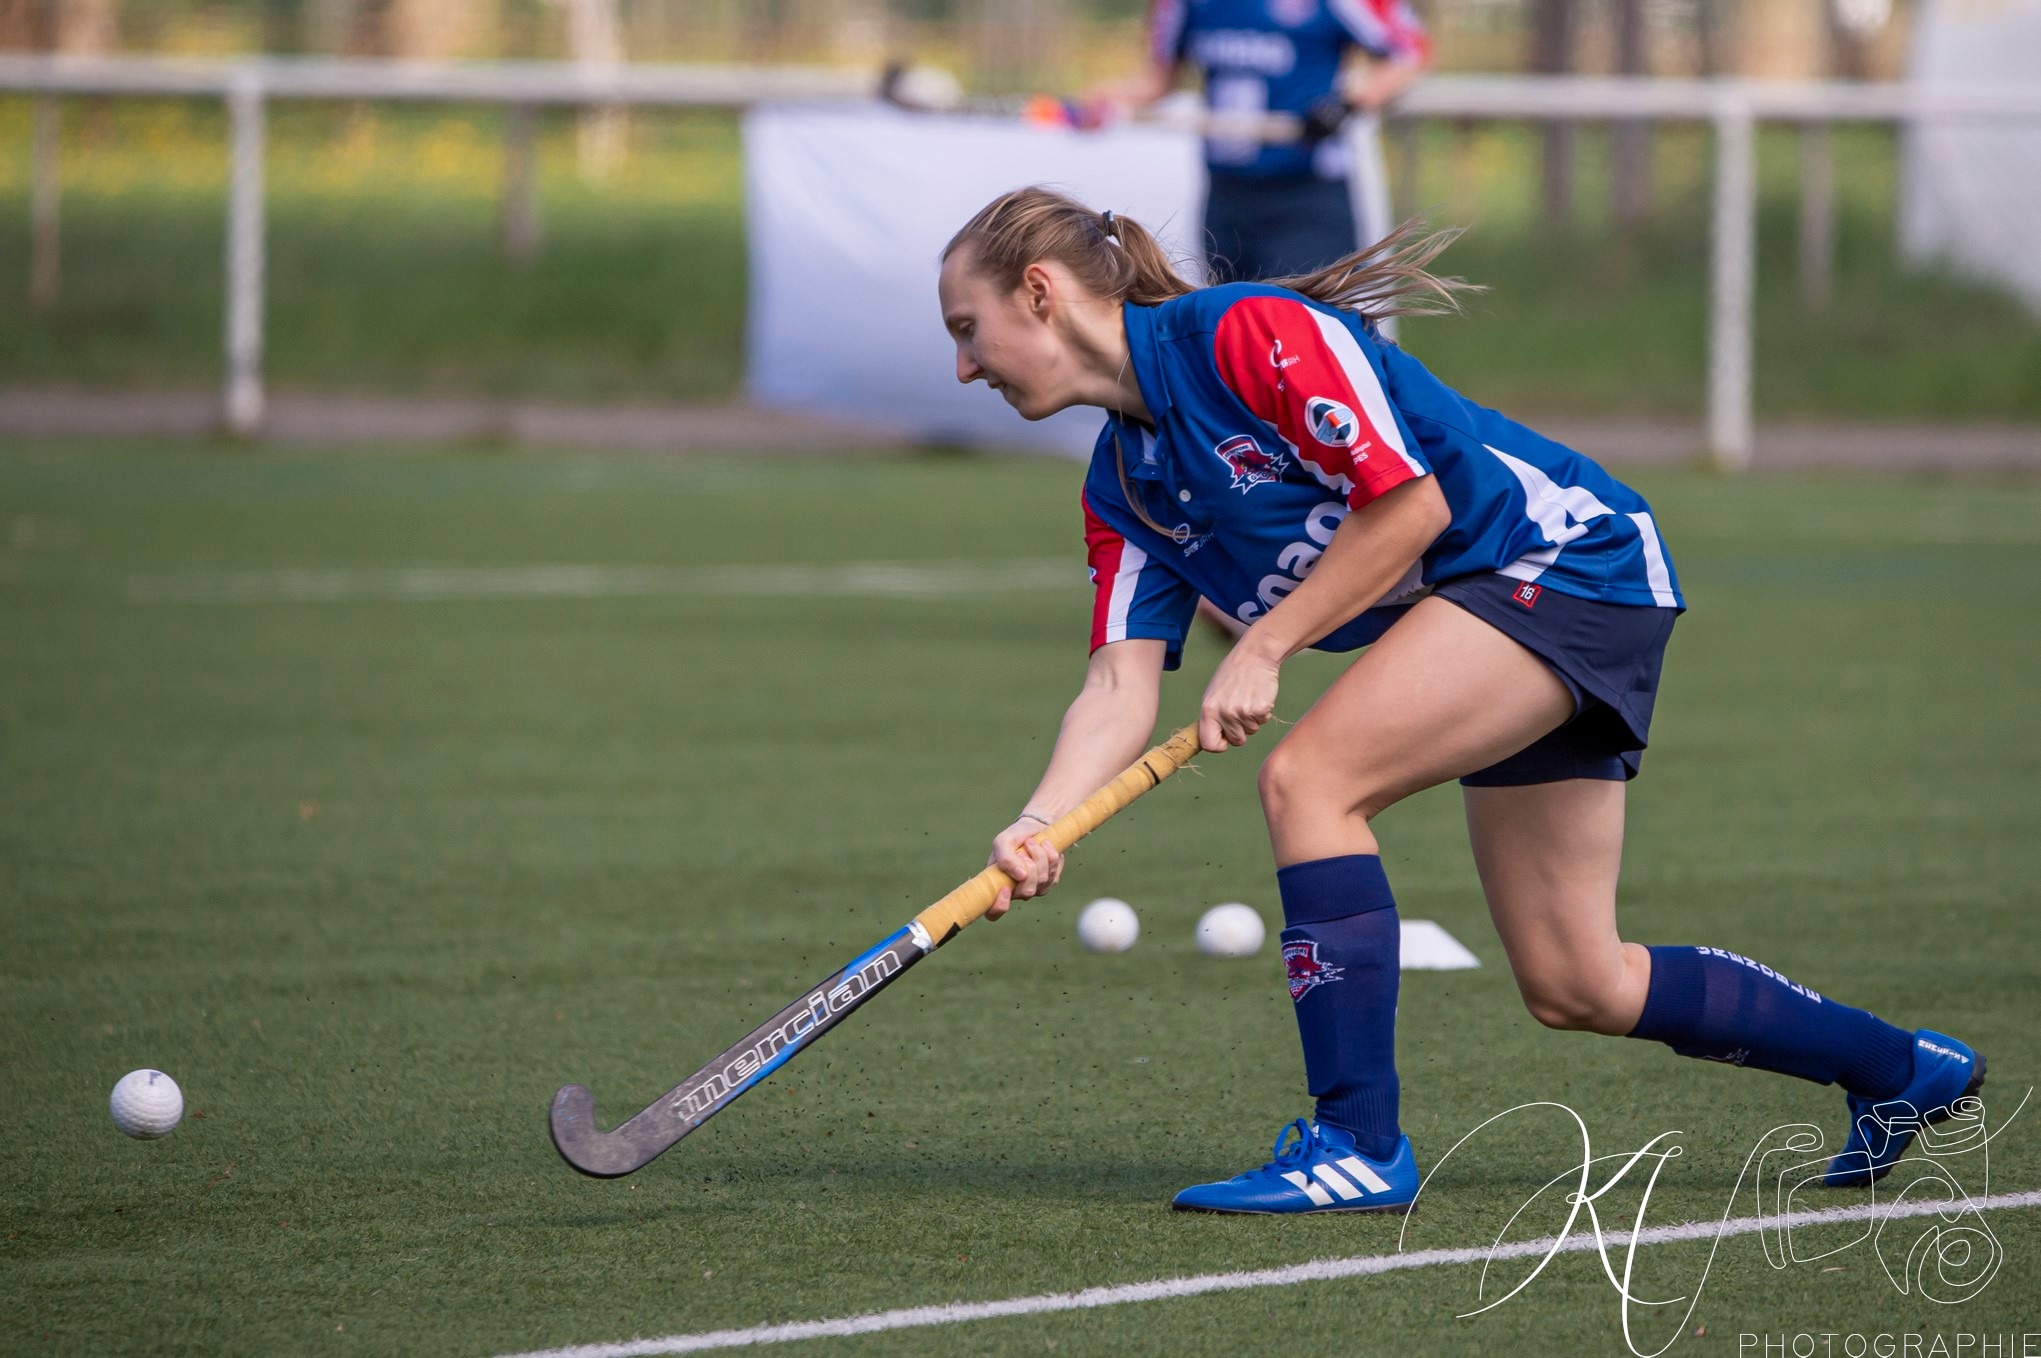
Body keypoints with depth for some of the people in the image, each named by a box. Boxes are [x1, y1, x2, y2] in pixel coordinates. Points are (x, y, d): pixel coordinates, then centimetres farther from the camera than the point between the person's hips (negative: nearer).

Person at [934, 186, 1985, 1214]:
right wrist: (1039, 824, -17)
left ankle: (1358, 1147, -19)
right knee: (1575, 988, 9)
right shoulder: (1122, 491, 9)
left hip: (1569, 554, -9)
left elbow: (1408, 504, -19)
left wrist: (1262, 649, -17)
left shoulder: (1242, 331, -17)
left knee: (1307, 778, -23)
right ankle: (1901, 1070, 26)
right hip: (1502, 608, 9)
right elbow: (1122, 685, 0)